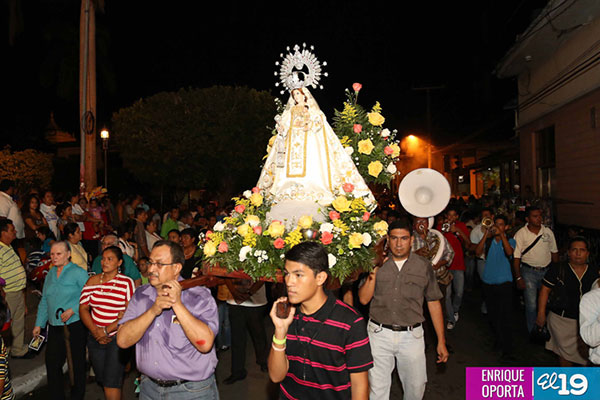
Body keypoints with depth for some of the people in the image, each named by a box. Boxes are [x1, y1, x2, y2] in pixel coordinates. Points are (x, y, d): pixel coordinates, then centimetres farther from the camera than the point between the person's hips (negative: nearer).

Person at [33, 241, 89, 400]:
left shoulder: (78, 273, -8)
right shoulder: (50, 274, 11)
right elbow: (44, 301, 17)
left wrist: (73, 310, -21)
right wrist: (39, 324, 15)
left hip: (75, 324, -5)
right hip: (55, 326, 6)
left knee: (77, 361, 6)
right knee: (52, 361, 6)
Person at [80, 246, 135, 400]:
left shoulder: (127, 282, -8)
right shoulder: (92, 281, 5)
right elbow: (83, 308, 2)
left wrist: (106, 330, -14)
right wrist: (95, 331, -9)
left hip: (117, 337, -4)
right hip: (95, 339, 4)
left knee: (111, 383, -8)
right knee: (101, 379, 13)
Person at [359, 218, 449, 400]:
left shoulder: (423, 266, 1)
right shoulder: (376, 263, 0)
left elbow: (433, 303, 5)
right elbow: (364, 299, -3)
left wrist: (441, 341, 4)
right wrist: (374, 272, -15)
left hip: (411, 335, 0)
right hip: (379, 334, 0)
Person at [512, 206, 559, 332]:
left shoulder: (548, 232, 2)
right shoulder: (520, 234, -8)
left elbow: (554, 252, 11)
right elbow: (516, 257, -8)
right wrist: (518, 278, -11)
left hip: (546, 271, 3)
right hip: (529, 272, -3)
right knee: (531, 305, -1)